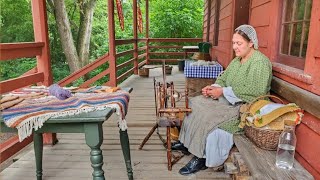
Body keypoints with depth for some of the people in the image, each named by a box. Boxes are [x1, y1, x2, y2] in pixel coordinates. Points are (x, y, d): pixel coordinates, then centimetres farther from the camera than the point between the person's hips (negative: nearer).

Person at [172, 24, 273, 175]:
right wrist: (213, 88, -10)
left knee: (212, 119, -26)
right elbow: (223, 79, 14)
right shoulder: (237, 60, 13)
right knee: (196, 105, -3)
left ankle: (203, 158, -9)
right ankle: (186, 142, 6)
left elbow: (255, 91, -26)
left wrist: (222, 91, -23)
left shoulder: (260, 62, -15)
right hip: (229, 101, 9)